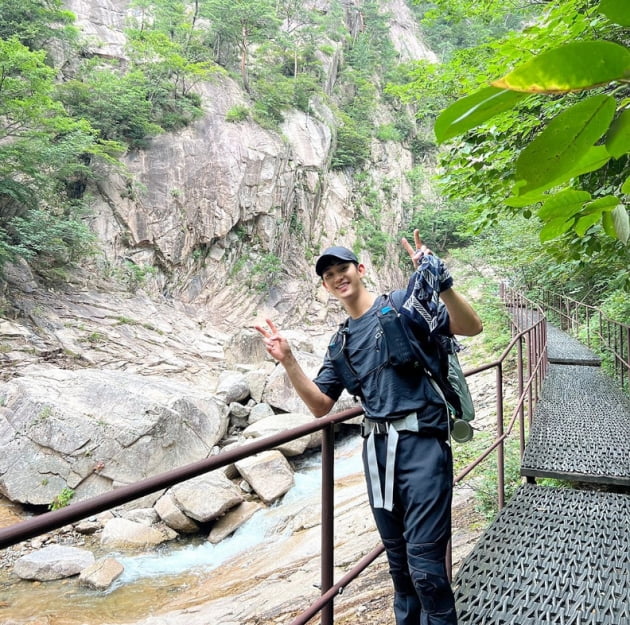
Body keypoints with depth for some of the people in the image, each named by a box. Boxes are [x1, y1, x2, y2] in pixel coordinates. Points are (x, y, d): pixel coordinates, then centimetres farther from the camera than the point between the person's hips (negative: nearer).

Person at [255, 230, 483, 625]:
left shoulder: (402, 304, -2)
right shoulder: (341, 344, 15)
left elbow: (471, 326, -10)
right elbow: (320, 406, 12)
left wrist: (440, 280, -26)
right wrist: (288, 361, -2)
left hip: (420, 443, -6)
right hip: (376, 448, 6)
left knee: (424, 562, -6)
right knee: (397, 557, 18)